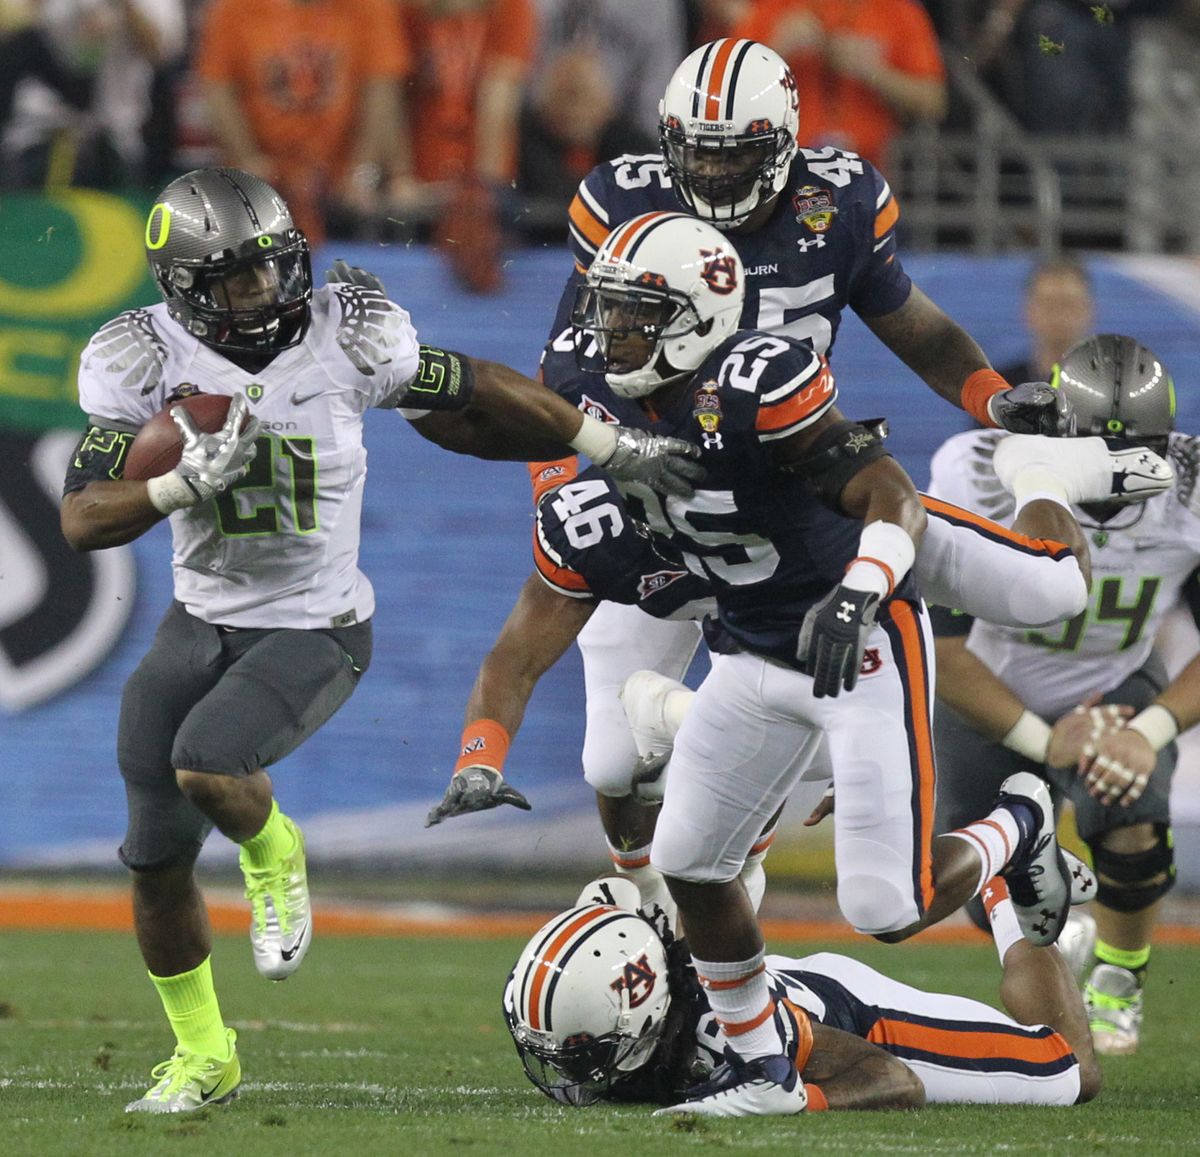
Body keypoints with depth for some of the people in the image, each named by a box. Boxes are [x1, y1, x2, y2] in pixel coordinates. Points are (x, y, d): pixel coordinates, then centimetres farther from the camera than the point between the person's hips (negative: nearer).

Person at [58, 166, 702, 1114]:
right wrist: (189, 483, -32)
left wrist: (617, 450, 10)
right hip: (200, 625, 3)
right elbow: (83, 520, -15)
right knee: (158, 861, 4)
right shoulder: (146, 360, -11)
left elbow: (476, 395, 3)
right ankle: (202, 1058, 28)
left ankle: (273, 857, 7)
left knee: (206, 769, -30)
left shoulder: (345, 336, -12)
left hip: (315, 634, -3)